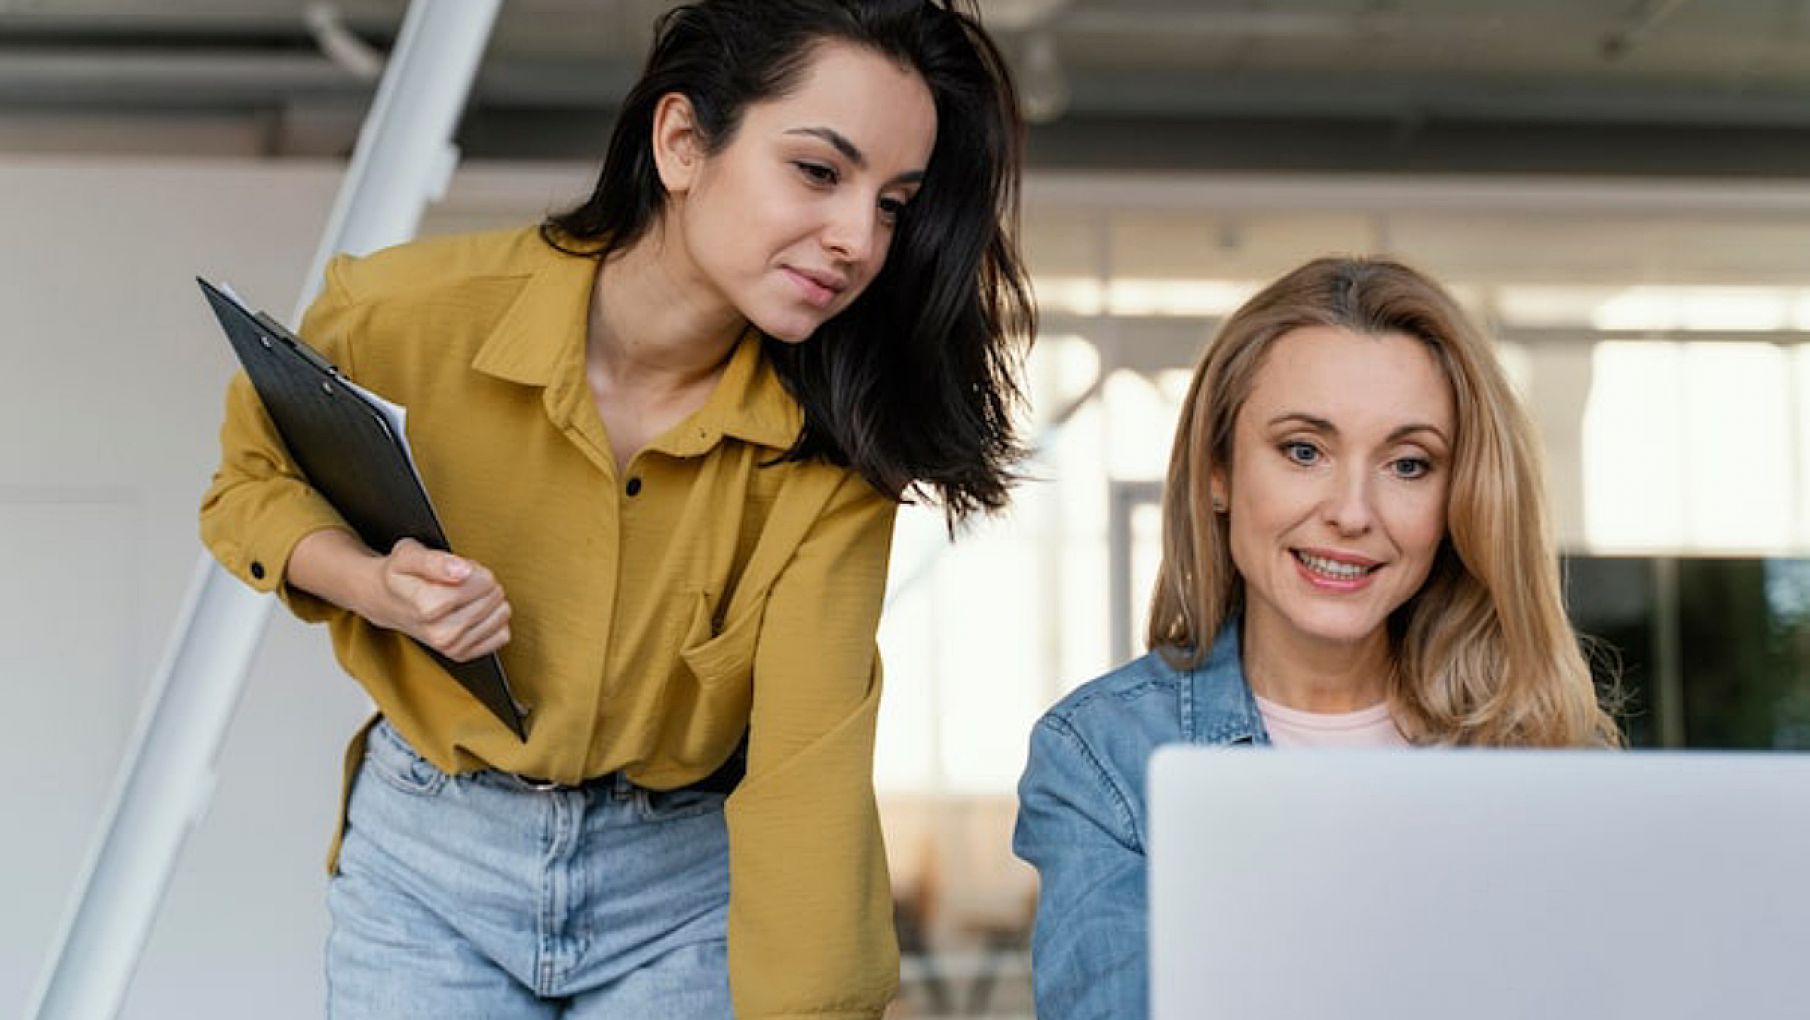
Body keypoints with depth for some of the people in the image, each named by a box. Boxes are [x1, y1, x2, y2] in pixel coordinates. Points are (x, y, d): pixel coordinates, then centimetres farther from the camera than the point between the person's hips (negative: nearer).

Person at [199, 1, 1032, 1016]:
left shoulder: (830, 449, -18)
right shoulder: (406, 315, -18)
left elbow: (808, 770, -24)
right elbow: (254, 481, 1)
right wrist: (374, 587, -20)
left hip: (689, 883, 0)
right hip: (429, 864, 0)